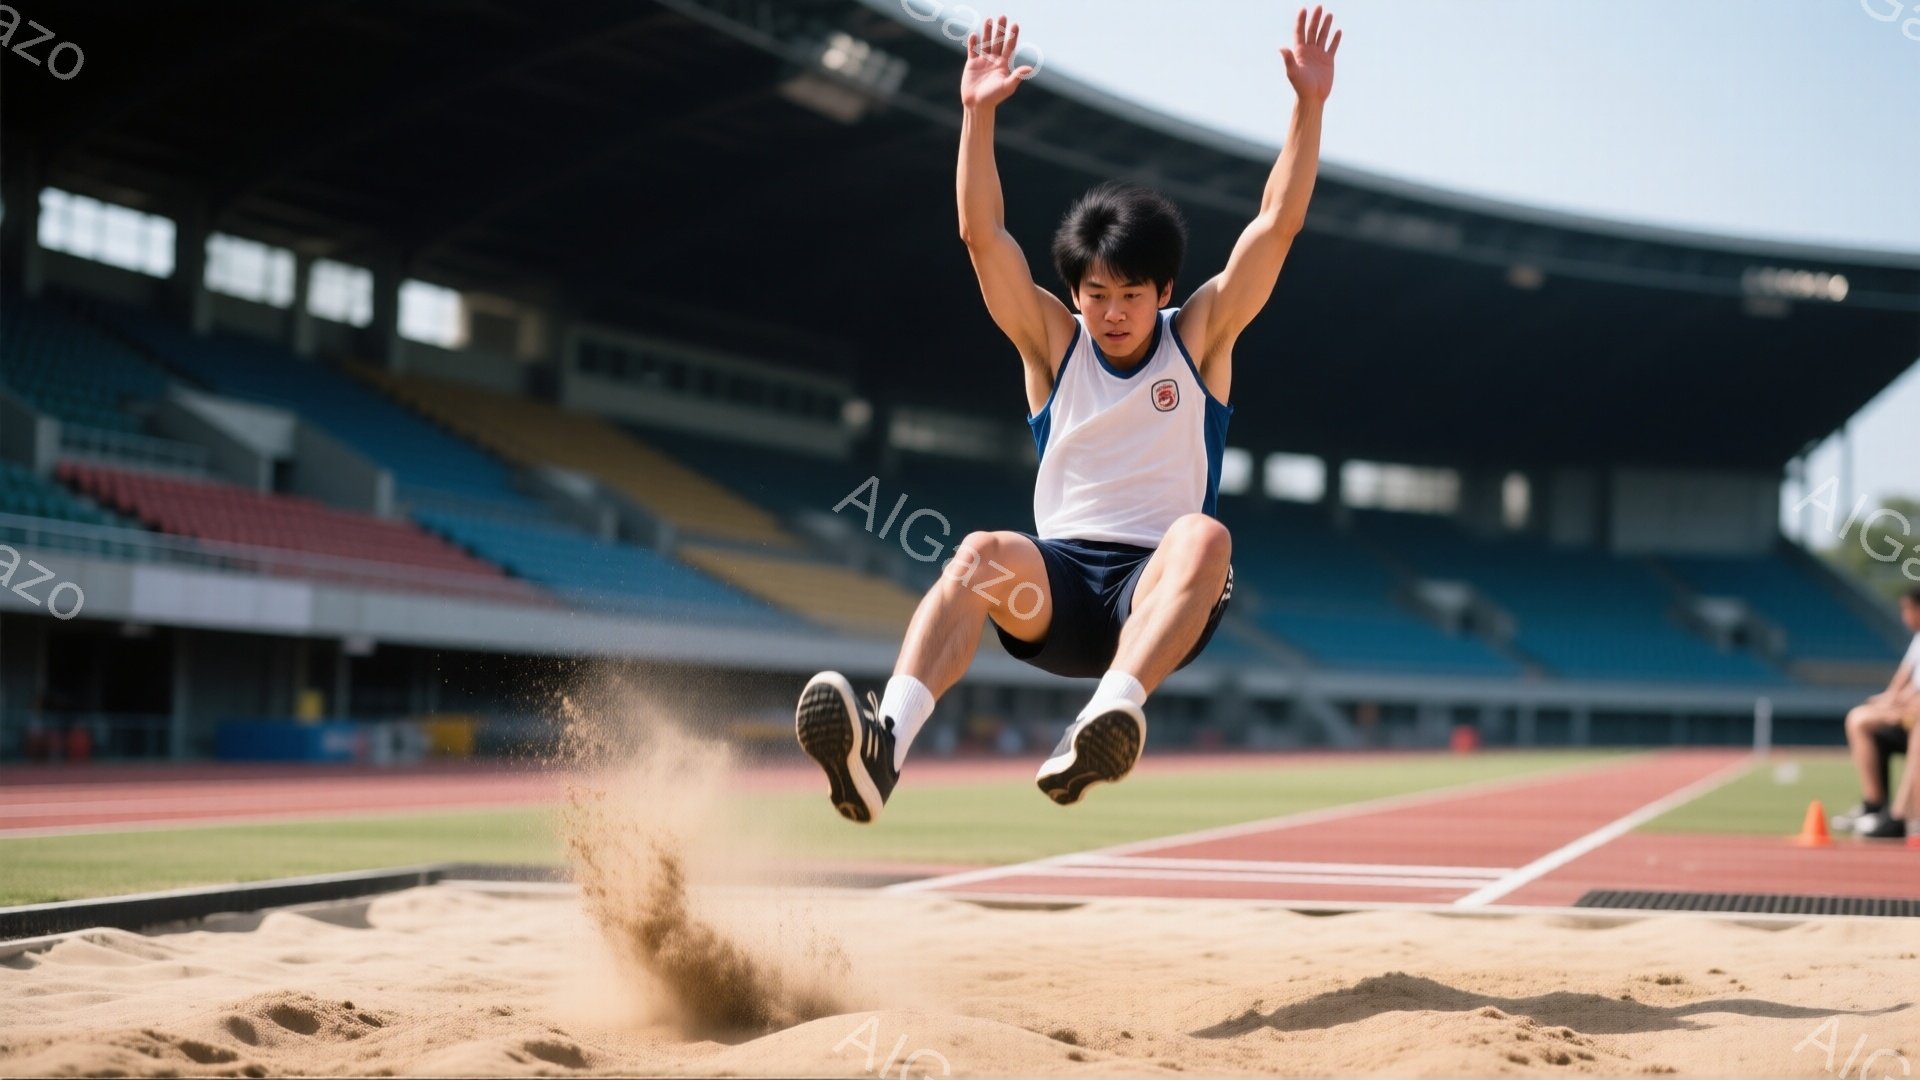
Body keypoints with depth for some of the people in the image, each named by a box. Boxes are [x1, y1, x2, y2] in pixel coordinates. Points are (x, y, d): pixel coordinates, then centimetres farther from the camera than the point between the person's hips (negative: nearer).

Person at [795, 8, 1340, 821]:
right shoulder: (1052, 342, 10)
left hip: (1160, 594, 0)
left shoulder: (1199, 336, 9)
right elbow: (982, 236, 0)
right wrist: (978, 114, -9)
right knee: (982, 554, -33)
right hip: (1058, 585, 1)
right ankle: (885, 743, -55)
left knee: (1204, 537, -36)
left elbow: (1275, 227, 0)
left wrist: (1309, 104, -8)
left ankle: (1110, 717, -58)